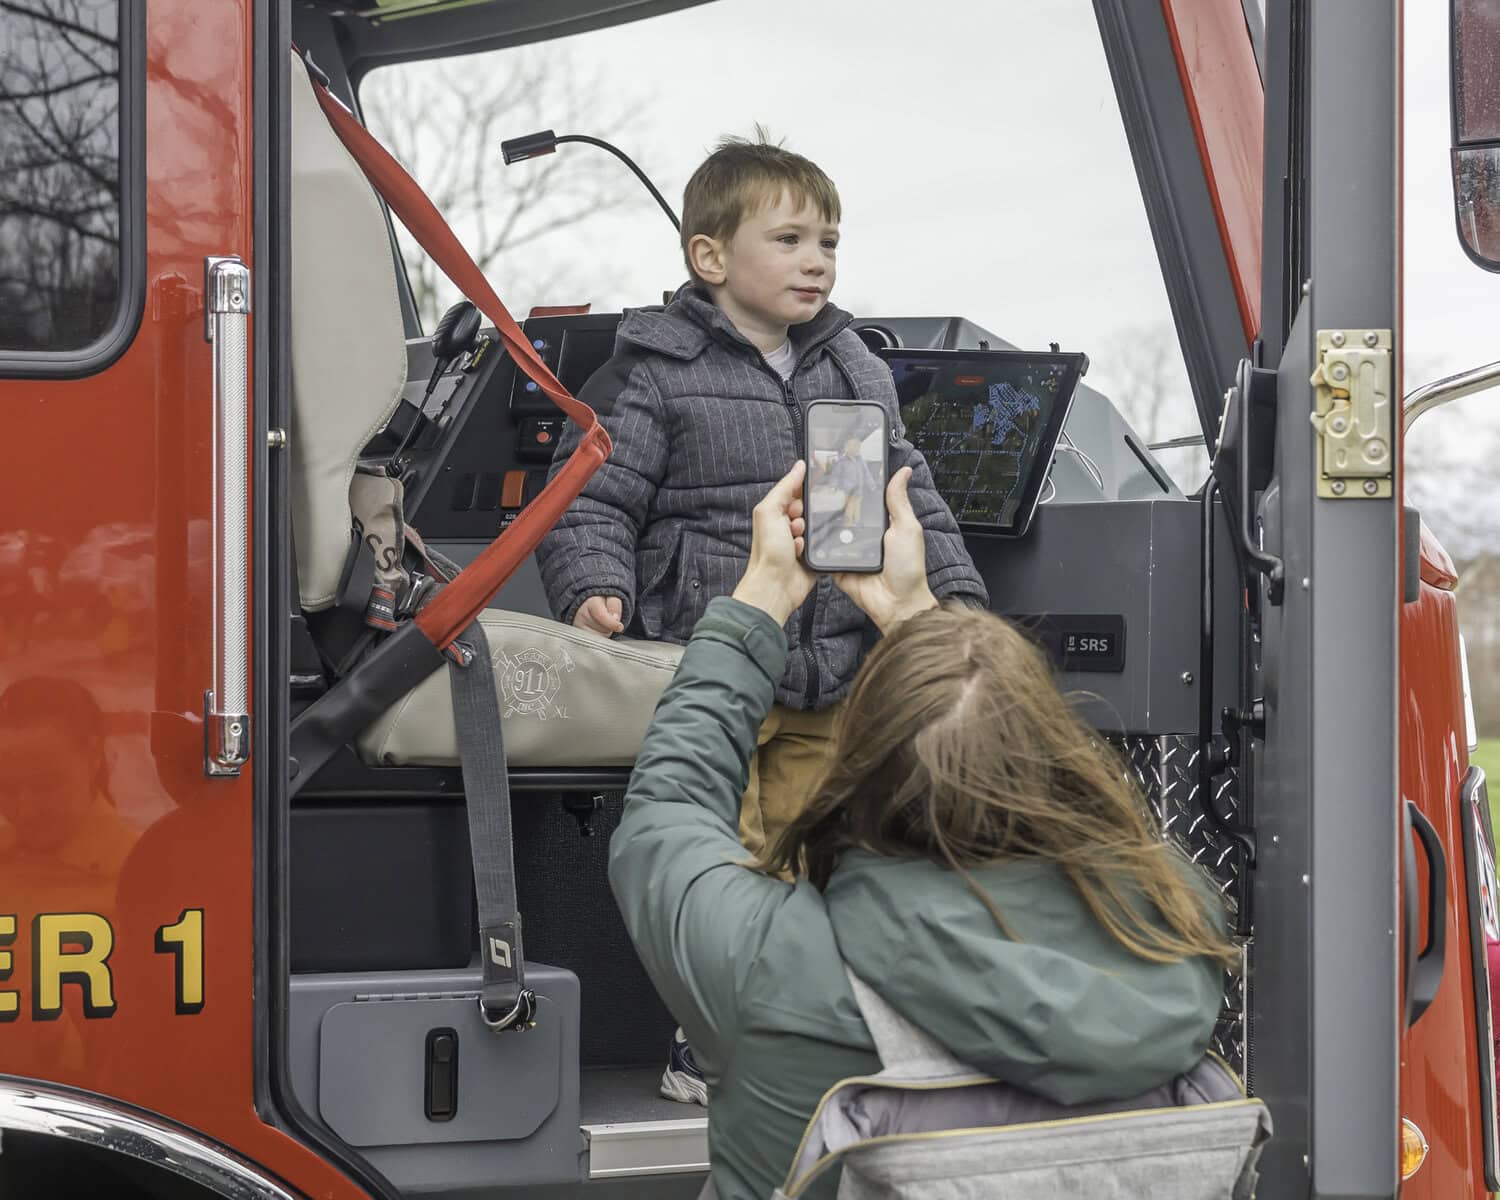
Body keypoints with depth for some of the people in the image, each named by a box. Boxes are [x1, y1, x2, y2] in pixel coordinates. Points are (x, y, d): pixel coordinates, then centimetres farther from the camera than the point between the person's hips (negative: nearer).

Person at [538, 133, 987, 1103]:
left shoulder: (856, 371, 11)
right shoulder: (654, 376, -6)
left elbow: (908, 497, 17)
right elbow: (591, 498, -6)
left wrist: (955, 594, 9)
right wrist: (596, 589, -22)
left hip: (831, 681, 5)